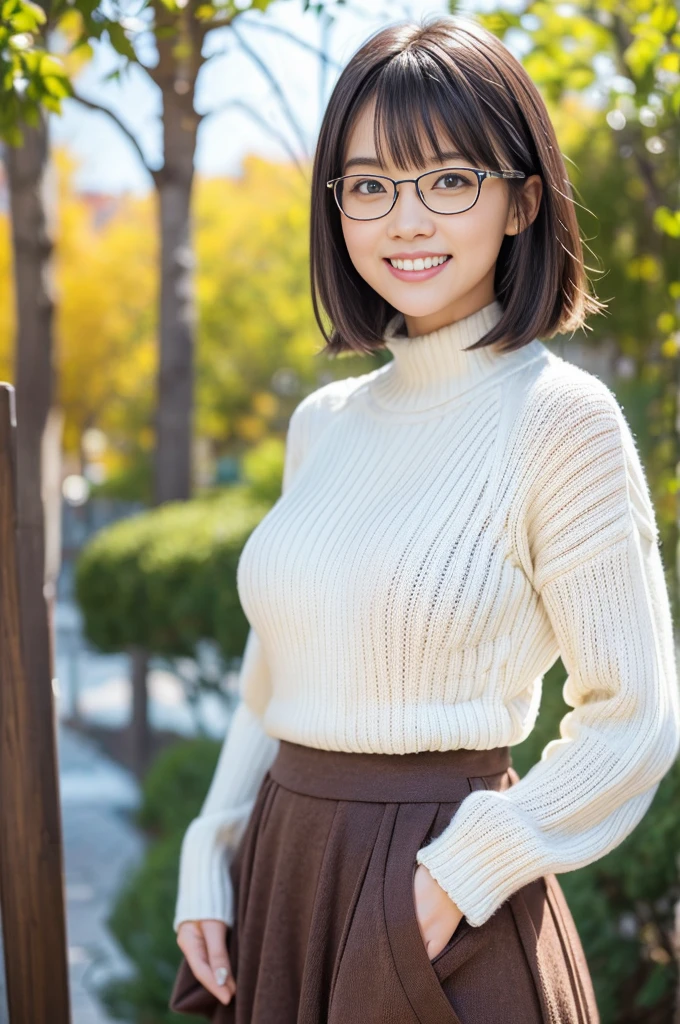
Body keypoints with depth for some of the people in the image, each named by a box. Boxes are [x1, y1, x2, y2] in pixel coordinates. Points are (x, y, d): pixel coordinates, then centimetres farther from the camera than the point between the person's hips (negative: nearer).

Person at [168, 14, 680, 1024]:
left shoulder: (560, 418, -12)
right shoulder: (323, 422, 6)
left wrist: (455, 881, -15)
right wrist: (208, 865, 6)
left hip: (437, 908, -6)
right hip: (280, 872, 6)